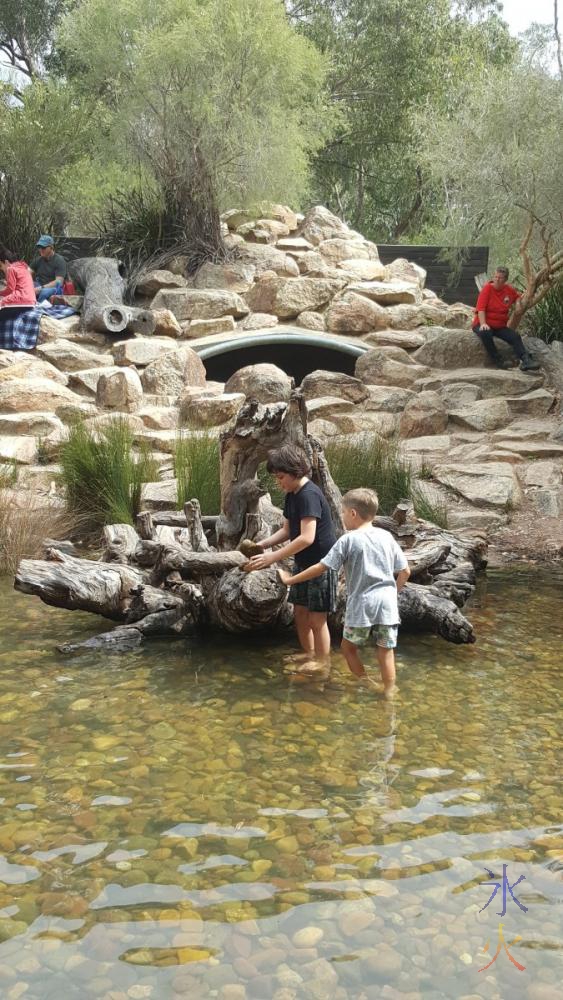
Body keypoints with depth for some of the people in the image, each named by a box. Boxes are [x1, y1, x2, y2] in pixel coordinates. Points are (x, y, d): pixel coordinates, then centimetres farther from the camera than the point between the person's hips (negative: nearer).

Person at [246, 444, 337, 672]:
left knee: (317, 618, 1)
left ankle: (322, 661, 18)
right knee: (300, 611, 16)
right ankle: (309, 654, 33)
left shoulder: (309, 495, -24)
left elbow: (307, 538, -31)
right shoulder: (292, 495, 7)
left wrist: (272, 557, -30)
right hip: (304, 564, 9)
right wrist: (262, 544, -2)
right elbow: (287, 530, 13)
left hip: (321, 564, -9)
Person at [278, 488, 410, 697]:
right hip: (387, 603, 4)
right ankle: (389, 694, 14)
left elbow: (320, 567, -6)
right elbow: (405, 572, 9)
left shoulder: (348, 540, -6)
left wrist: (291, 580, 4)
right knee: (385, 651, 9)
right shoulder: (386, 537, 6)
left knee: (349, 646, 16)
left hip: (361, 604, -4)